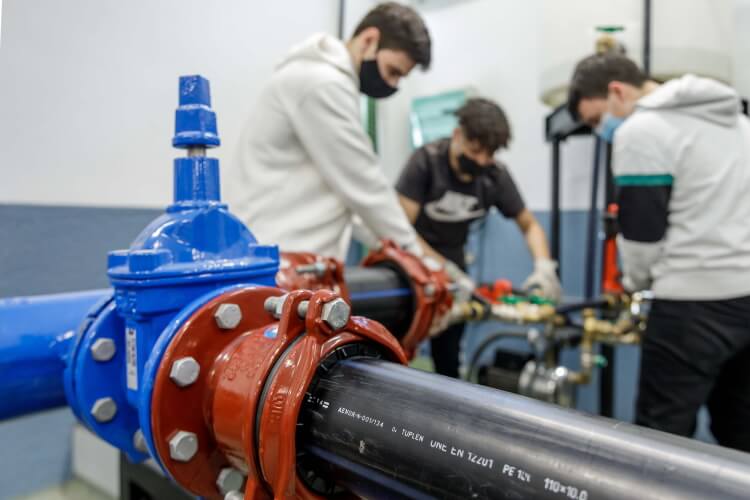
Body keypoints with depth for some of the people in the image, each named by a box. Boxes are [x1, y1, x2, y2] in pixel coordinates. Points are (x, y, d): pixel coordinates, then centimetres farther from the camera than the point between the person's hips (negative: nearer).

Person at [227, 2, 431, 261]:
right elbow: (362, 185, -15)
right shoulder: (322, 83, -16)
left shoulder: (321, 76, 18)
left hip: (290, 249, 10)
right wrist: (410, 250, -4)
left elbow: (344, 180, 18)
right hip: (280, 257, -10)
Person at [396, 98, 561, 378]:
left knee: (448, 358, 6)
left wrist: (544, 266, -18)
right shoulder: (426, 161, -19)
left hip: (452, 265, 3)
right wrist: (445, 268, -32)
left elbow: (529, 225, 1)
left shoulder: (496, 176, -9)